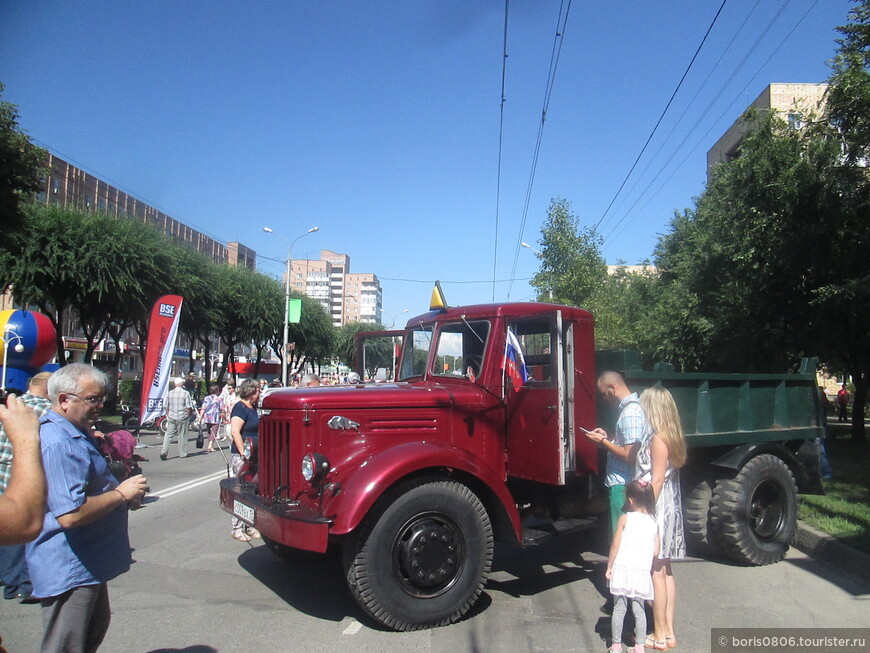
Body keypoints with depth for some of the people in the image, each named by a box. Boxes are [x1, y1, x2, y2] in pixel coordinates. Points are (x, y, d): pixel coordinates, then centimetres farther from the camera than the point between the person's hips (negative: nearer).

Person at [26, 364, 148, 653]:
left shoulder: (76, 433, 10)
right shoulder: (59, 445, -27)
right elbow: (70, 514, -34)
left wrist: (123, 494, 8)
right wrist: (121, 494, -21)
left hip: (88, 562, 11)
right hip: (69, 570, -11)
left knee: (96, 628, 25)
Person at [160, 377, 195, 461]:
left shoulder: (170, 393, 4)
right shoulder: (186, 393, -8)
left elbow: (167, 407, 10)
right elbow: (189, 407, -10)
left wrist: (167, 416, 21)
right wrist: (188, 416, 6)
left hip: (171, 417, 3)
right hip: (182, 417, -3)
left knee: (168, 435, 7)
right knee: (182, 436, 7)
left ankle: (164, 452, -6)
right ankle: (182, 453, 15)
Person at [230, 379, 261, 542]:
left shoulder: (252, 407, 14)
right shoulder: (240, 408, -14)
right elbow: (235, 431, -24)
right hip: (242, 456, -9)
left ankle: (250, 526, 20)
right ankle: (237, 529, 3)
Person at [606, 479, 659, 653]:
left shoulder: (625, 518, -8)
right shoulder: (653, 521, 2)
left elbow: (615, 545, -7)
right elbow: (655, 551, 4)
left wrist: (609, 567, 2)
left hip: (622, 569, -3)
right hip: (642, 572, 3)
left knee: (619, 609, 7)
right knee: (639, 610, 12)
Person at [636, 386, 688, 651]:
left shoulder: (658, 438, -17)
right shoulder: (671, 435, 9)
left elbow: (657, 480, -19)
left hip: (658, 509, -9)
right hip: (670, 507, 9)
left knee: (656, 572, 0)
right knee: (664, 571, 15)